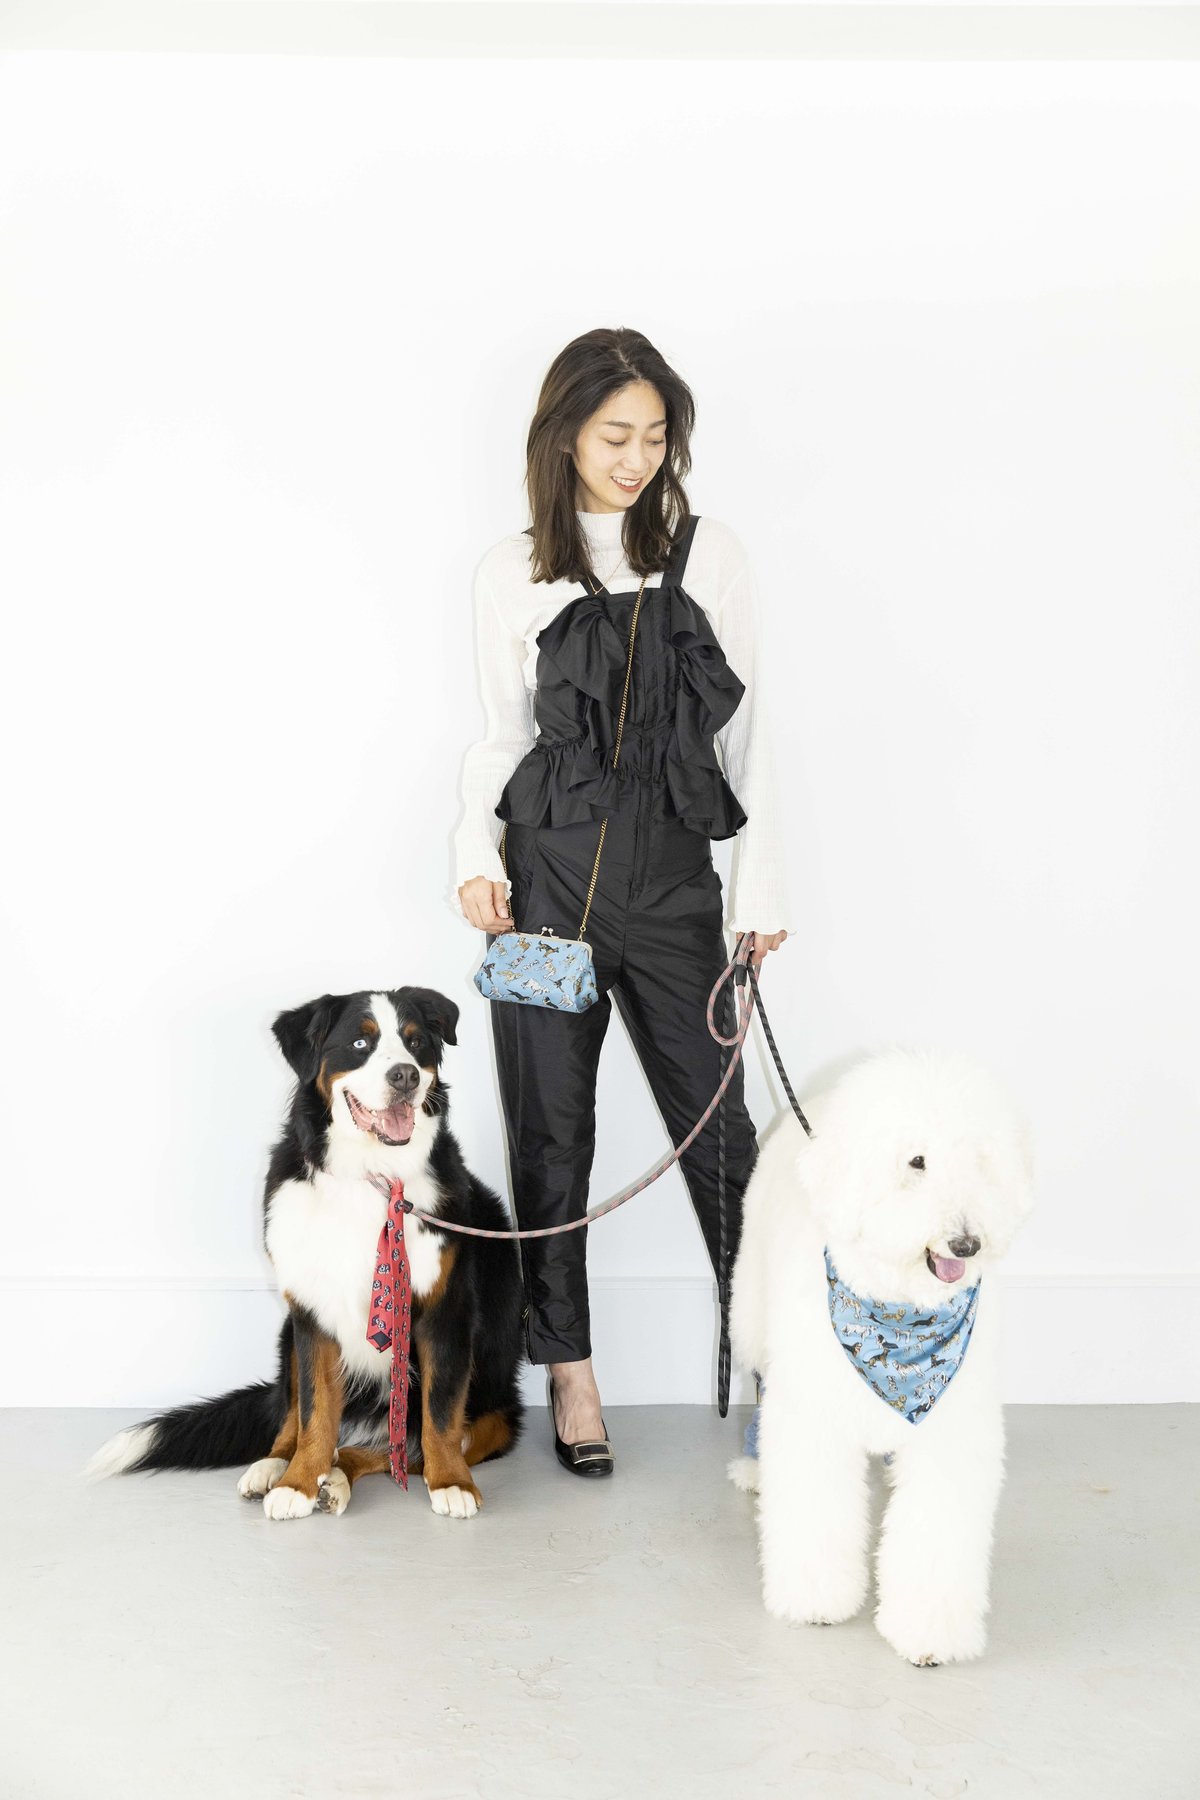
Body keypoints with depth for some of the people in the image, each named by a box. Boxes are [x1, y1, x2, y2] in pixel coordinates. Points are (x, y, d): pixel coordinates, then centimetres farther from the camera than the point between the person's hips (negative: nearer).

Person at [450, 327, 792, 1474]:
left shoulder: (710, 557, 6)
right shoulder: (511, 575, 5)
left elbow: (745, 729, 6)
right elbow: (501, 739, 9)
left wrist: (763, 886, 3)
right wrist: (476, 855, -7)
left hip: (674, 874, 0)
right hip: (547, 874, 0)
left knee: (716, 1119, 2)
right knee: (551, 1126, 5)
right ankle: (569, 1366, 19)